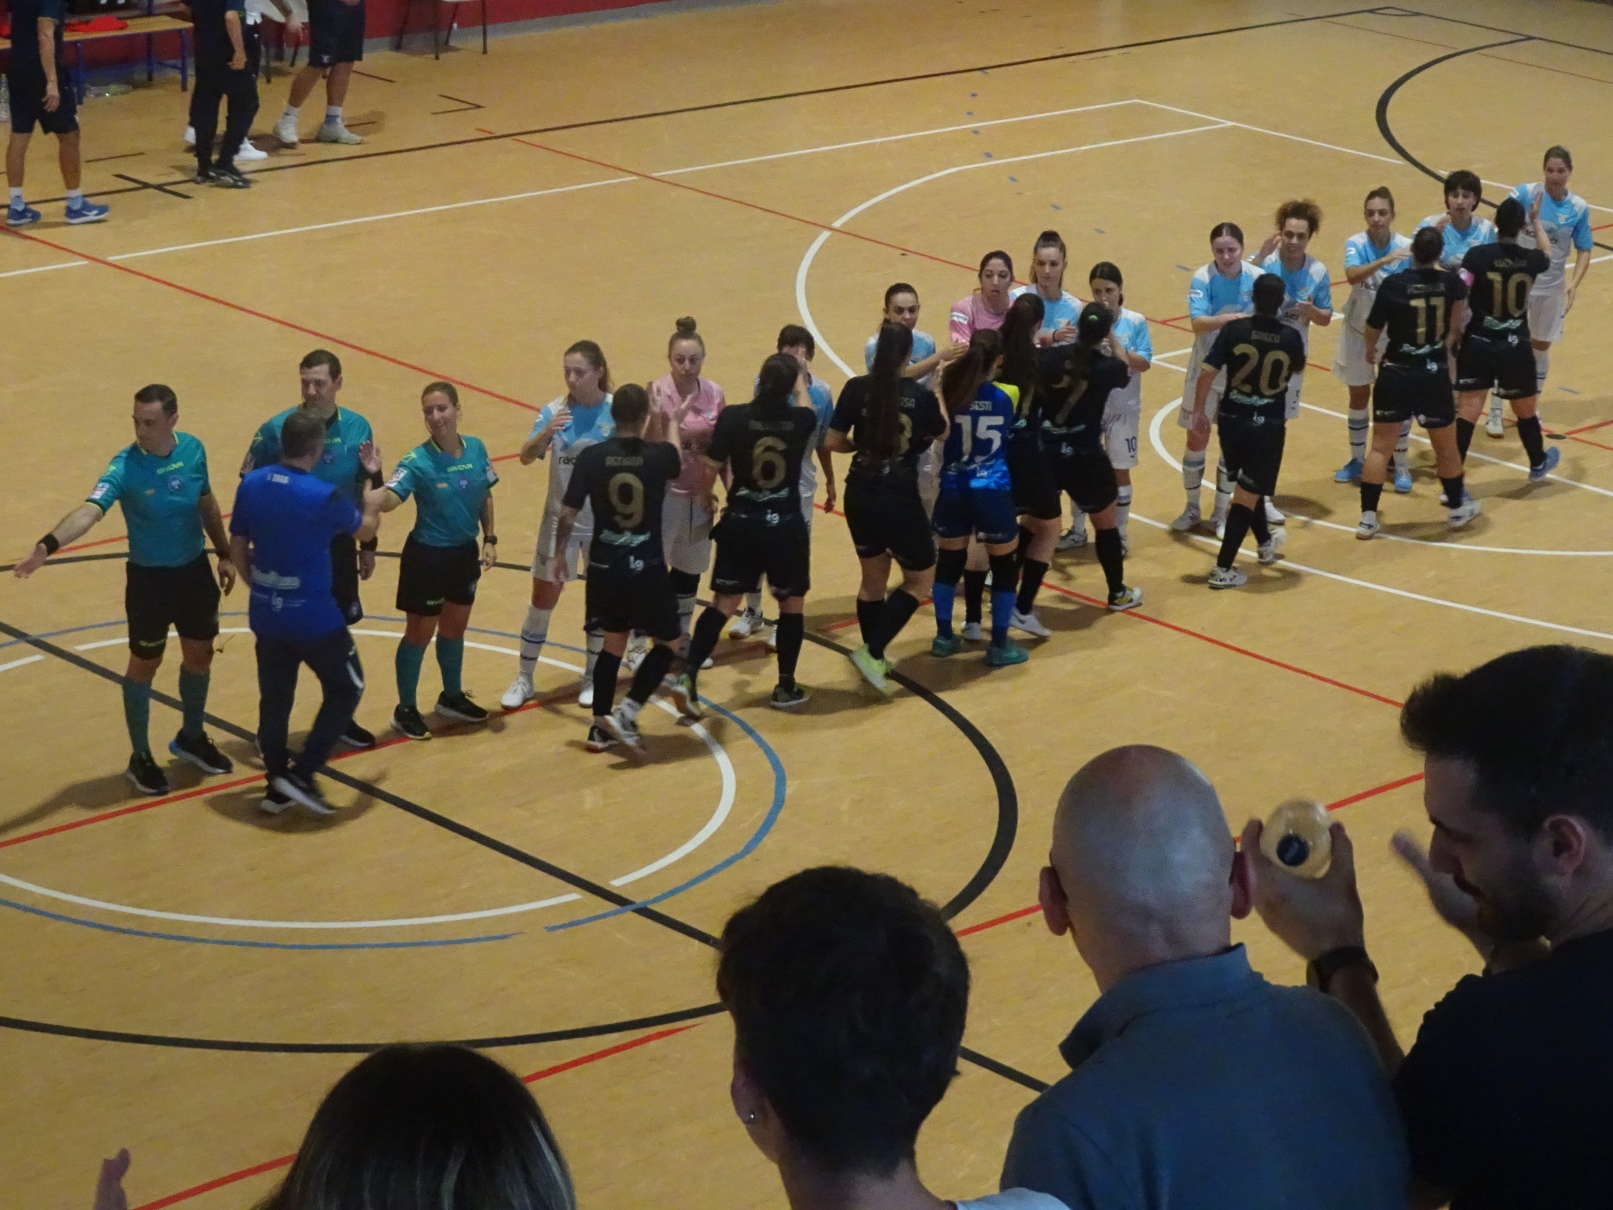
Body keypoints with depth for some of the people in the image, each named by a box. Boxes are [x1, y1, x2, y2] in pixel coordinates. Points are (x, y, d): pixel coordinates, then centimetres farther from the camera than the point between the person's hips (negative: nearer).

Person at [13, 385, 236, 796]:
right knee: (144, 664, 9)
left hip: (195, 570, 5)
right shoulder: (124, 468, -24)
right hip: (149, 578, -5)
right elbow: (89, 511, -39)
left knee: (200, 655, 18)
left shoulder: (192, 450, -9)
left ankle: (191, 738, 42)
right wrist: (48, 545, -56)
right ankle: (140, 758, 25)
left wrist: (224, 553, 14)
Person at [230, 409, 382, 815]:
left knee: (274, 697, 17)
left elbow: (237, 549, 5)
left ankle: (276, 786, 22)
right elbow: (365, 532, 0)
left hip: (266, 614, 5)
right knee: (347, 689, 12)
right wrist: (372, 507, 22)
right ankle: (301, 775, 6)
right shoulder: (324, 496, -19)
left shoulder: (250, 485, -5)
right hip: (313, 616, -5)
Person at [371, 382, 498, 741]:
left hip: (465, 553, 5)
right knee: (419, 633, 6)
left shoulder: (476, 449, -5)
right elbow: (389, 498, -37)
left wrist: (489, 538, 6)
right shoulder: (418, 461, -22)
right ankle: (406, 709, 22)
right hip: (428, 556, -5)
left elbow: (485, 496, 9)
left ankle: (452, 696, 41)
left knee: (455, 628, 21)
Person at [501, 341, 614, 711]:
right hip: (561, 519, 1)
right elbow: (526, 456, -20)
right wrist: (547, 432, -38)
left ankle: (593, 677, 28)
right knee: (543, 598, 5)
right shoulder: (555, 410, -10)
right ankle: (524, 679, 18)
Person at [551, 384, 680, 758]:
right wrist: (672, 422, 35)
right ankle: (626, 713, -1)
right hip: (647, 570, -3)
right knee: (667, 643, 15)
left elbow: (567, 515, -4)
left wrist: (560, 554, 14)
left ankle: (600, 728, 21)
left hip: (604, 568, 3)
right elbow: (678, 465, 17)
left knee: (613, 642, 21)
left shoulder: (591, 457, -8)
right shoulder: (660, 455, -10)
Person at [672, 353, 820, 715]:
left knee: (723, 603, 8)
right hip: (786, 526, -1)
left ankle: (688, 676, -6)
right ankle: (785, 688, 22)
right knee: (792, 604, 17)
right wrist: (799, 379, 33)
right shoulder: (801, 420, -8)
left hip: (741, 523, 1)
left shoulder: (733, 417, -12)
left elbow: (712, 467, -6)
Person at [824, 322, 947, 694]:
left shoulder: (856, 389, -7)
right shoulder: (920, 396, -10)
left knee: (873, 578, 22)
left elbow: (832, 442, -5)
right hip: (899, 500, -4)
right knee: (920, 578, 13)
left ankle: (875, 660, 29)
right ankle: (872, 651, -1)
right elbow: (941, 435, 10)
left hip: (860, 496, 4)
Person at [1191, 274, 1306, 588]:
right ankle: (1223, 569, 2)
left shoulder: (1234, 330, -11)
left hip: (1232, 419, 2)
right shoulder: (1291, 337, -9)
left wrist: (1198, 410, 0)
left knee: (1248, 486, 24)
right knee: (1247, 495, 4)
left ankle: (1265, 542, 46)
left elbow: (1207, 371, -14)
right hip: (1268, 424, -2)